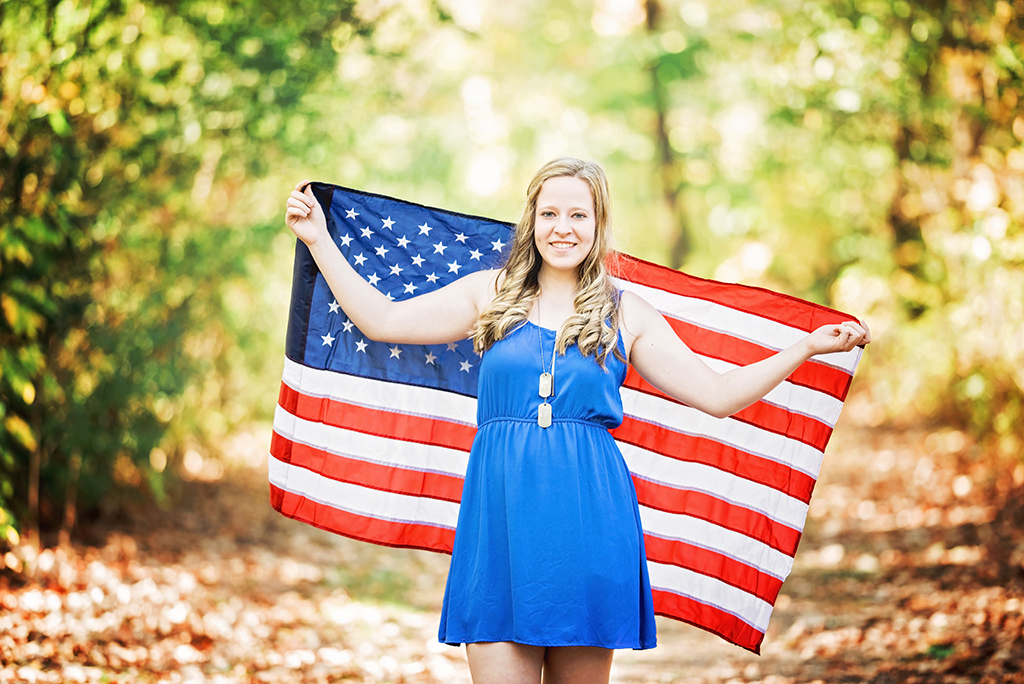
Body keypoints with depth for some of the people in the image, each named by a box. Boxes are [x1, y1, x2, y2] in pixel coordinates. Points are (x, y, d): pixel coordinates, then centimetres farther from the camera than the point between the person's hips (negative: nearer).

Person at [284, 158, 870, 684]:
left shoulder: (627, 315, 9)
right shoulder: (490, 293, 11)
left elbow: (718, 394, 9)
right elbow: (383, 320, 12)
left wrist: (807, 348, 4)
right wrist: (319, 240, 11)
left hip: (589, 516, 0)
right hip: (501, 516, 0)